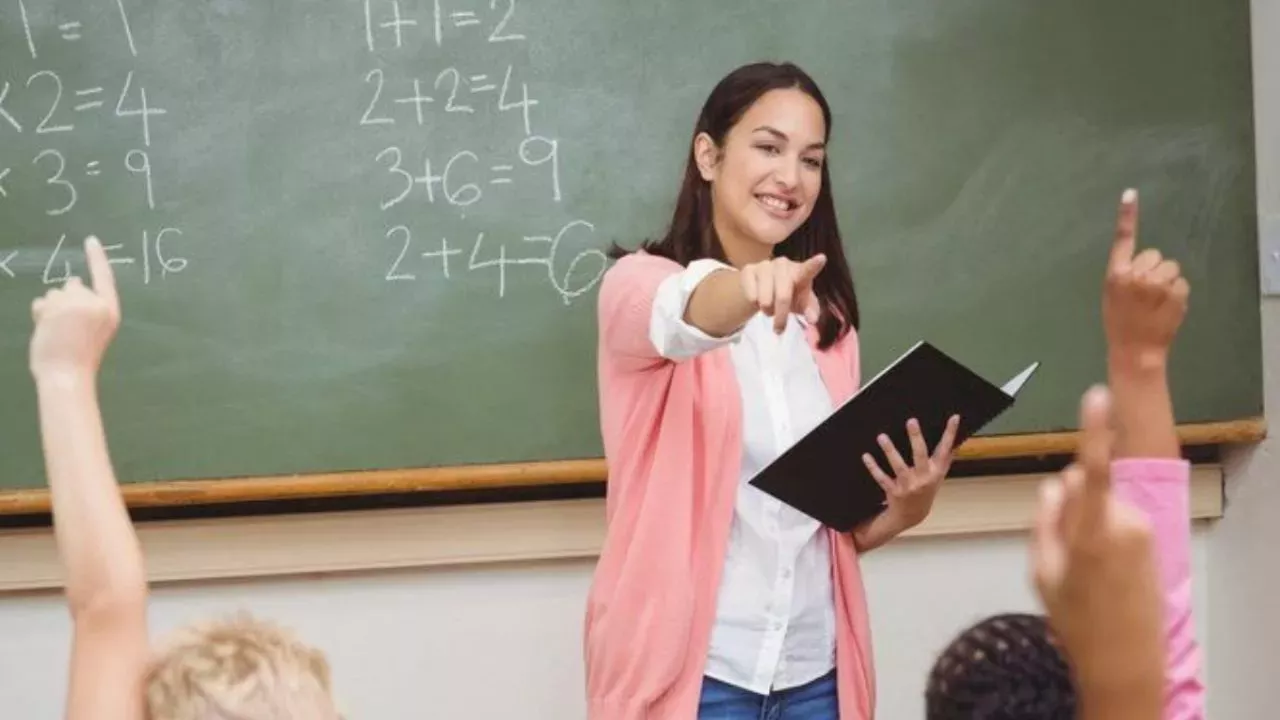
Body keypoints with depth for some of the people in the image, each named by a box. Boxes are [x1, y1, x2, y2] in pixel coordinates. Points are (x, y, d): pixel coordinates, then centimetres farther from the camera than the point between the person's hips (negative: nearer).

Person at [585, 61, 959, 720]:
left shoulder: (827, 322, 12)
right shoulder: (639, 283, -4)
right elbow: (680, 316, -28)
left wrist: (906, 508, -5)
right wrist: (747, 288, -49)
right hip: (690, 667, -5)